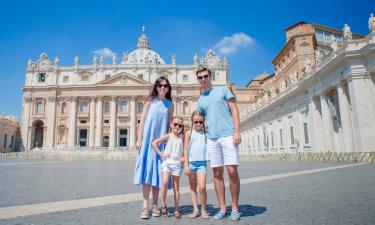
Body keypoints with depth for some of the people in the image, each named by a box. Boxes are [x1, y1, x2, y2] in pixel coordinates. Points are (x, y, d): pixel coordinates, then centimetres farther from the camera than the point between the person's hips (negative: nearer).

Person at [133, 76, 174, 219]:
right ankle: (145, 206, 2)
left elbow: (169, 124, 9)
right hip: (148, 139, -1)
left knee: (158, 172, 4)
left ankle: (155, 205, 15)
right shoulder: (150, 100, 5)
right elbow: (142, 120, 2)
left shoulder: (170, 104, 9)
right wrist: (139, 139, -5)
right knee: (147, 170, -4)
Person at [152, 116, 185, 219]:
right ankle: (163, 204, 0)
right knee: (165, 182, -20)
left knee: (176, 187, 7)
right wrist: (161, 154, -6)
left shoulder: (182, 137, 7)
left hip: (177, 163, 2)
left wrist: (183, 157, -1)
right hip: (167, 162, -2)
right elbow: (154, 143, -4)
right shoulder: (168, 136, 0)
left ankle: (176, 209, 15)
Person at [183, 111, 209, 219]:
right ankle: (195, 209, 19)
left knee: (202, 187, -11)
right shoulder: (189, 133, 3)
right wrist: (186, 165, -4)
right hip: (191, 162, 1)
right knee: (193, 187, 9)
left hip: (202, 163, 0)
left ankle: (203, 209, 8)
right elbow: (185, 150, 1)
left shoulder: (206, 133, 7)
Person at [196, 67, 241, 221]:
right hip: (211, 139, 4)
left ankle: (235, 208, 7)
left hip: (227, 135, -4)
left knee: (232, 171, -8)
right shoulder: (200, 101, 18)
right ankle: (222, 208, 14)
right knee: (217, 173, 4)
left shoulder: (223, 90, 8)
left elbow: (234, 110, 2)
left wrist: (237, 131, -9)